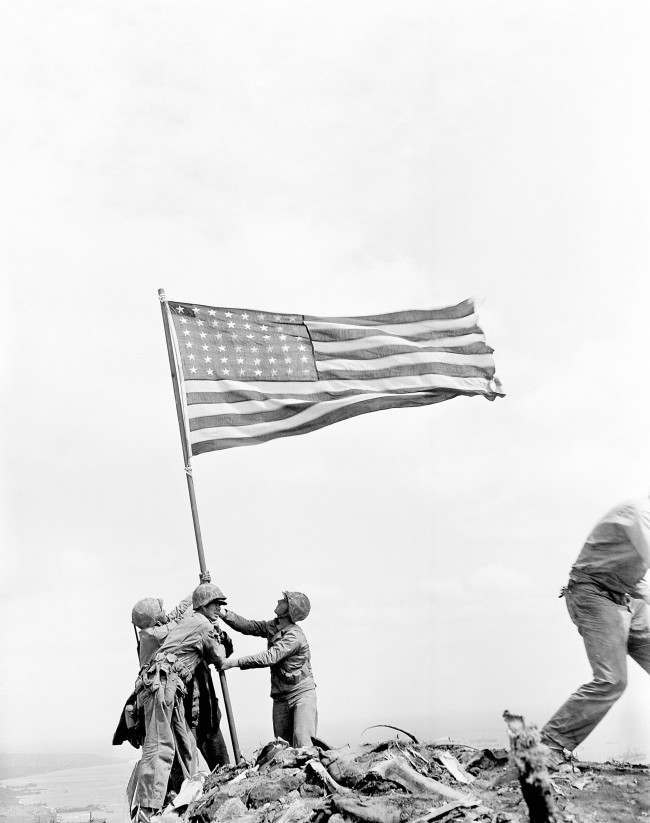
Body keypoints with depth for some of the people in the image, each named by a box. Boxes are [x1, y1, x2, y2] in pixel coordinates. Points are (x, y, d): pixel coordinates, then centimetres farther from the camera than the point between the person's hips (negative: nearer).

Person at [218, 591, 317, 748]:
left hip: (302, 694, -8)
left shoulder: (294, 636, -20)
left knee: (302, 741, -19)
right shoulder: (273, 626, 7)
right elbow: (248, 626, 8)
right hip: (280, 697, 8)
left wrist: (235, 662, -30)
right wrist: (224, 613, -7)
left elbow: (269, 657, -27)